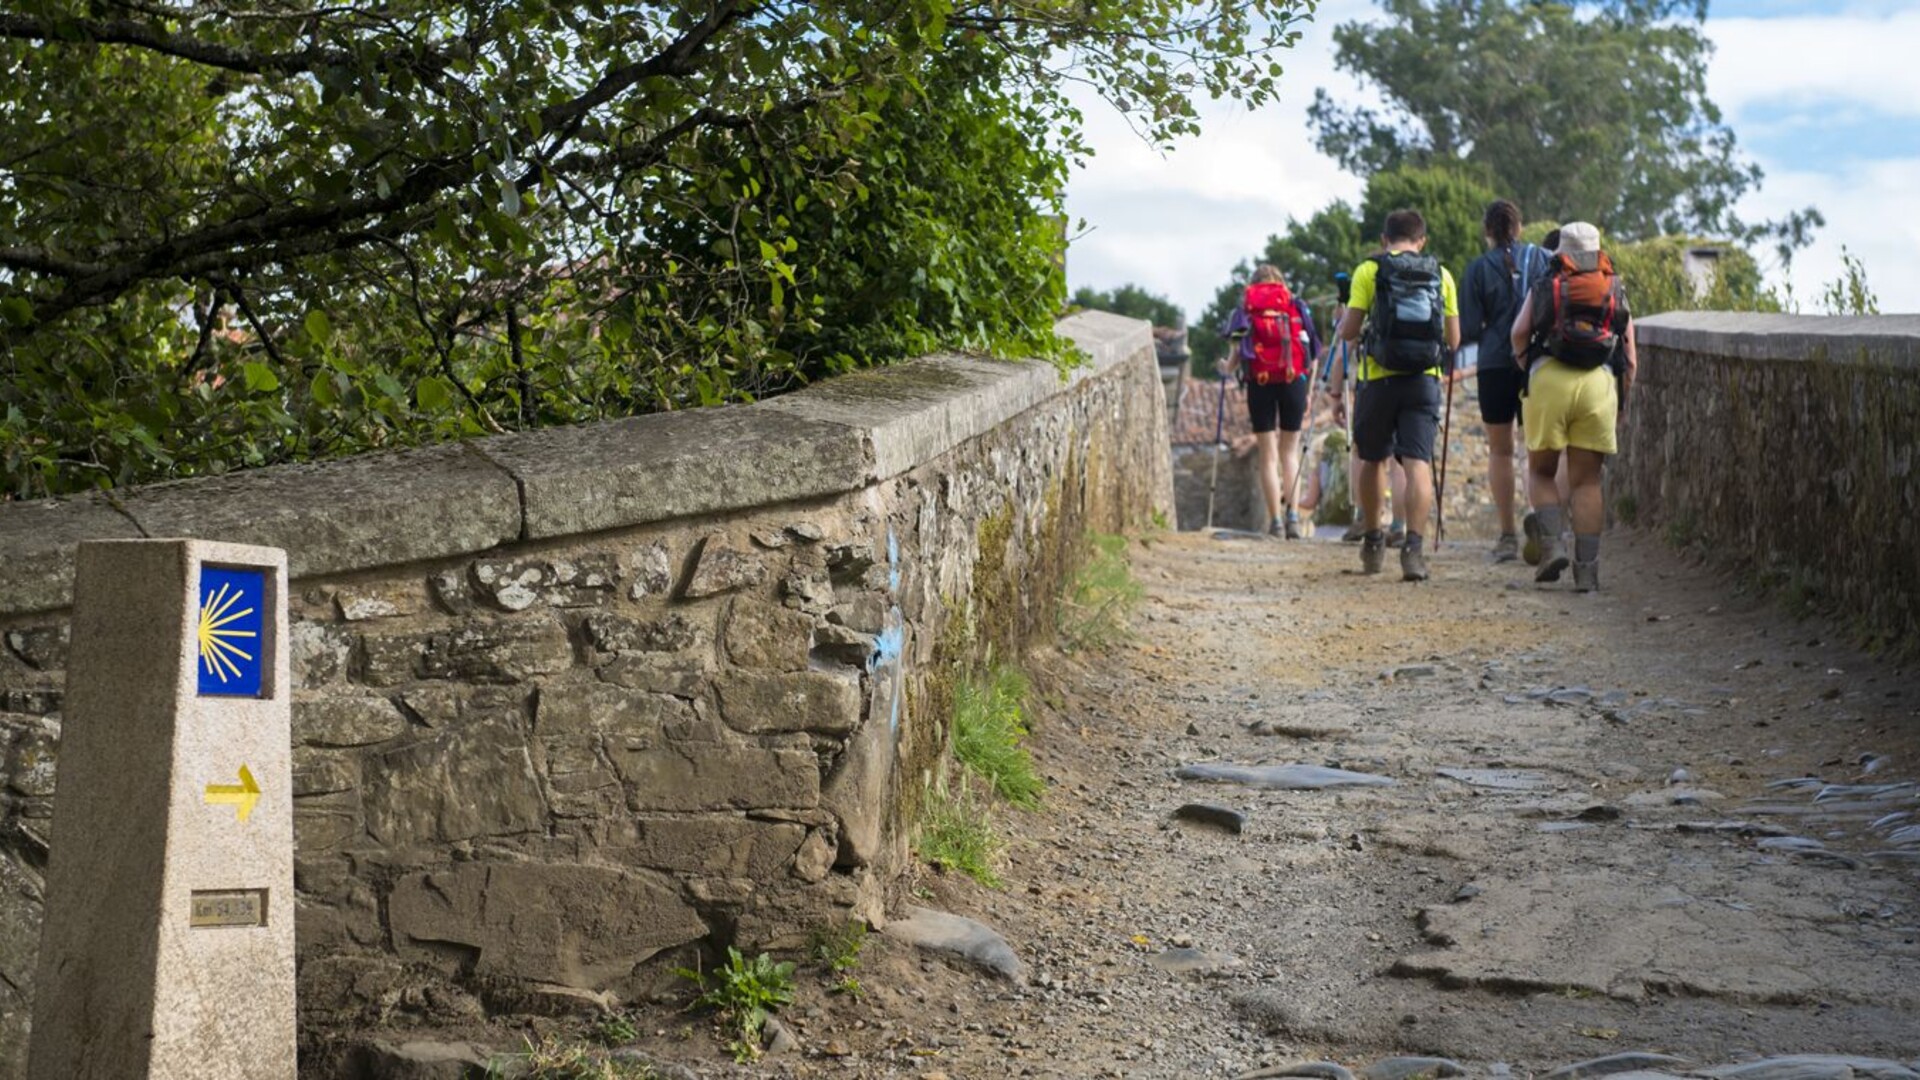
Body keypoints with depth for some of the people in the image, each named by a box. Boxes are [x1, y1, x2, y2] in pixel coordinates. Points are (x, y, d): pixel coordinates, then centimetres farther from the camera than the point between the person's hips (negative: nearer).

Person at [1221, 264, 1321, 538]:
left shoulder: (1244, 310, 11)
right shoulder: (1297, 306, 12)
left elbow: (1232, 365, 7)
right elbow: (1312, 354, 6)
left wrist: (1226, 367, 30)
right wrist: (1308, 394, 13)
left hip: (1259, 382, 0)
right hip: (1294, 380, 0)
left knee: (1268, 455, 5)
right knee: (1290, 450, 12)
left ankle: (1275, 520, -2)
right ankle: (1292, 511, -4)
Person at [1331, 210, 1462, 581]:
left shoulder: (1369, 271, 1)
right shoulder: (1441, 275, 9)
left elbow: (1348, 332, -3)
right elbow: (1453, 339, 10)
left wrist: (1338, 389, 7)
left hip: (1378, 379, -1)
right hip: (1425, 380, 1)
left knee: (1373, 460, 17)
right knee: (1418, 462, -5)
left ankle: (1373, 542, 26)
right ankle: (1414, 545, -20)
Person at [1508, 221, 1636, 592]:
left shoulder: (1544, 289, 12)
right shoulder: (1616, 294, 17)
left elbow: (1518, 335, 0)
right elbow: (1630, 361, 15)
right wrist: (1622, 408, 23)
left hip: (1549, 380, -1)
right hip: (1598, 384, 1)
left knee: (1541, 470, 13)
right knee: (1586, 481, 5)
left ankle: (1552, 543, -7)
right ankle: (1587, 570, 1)